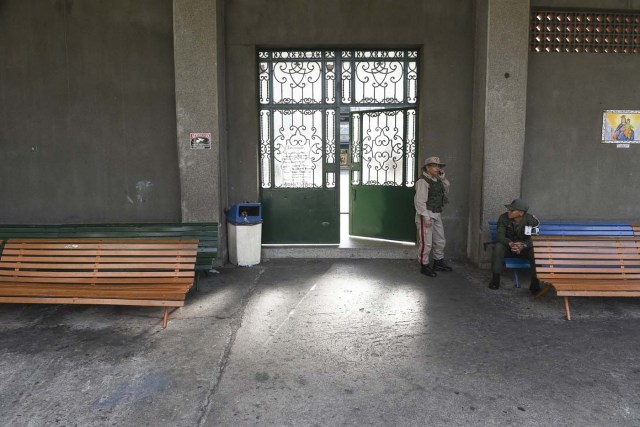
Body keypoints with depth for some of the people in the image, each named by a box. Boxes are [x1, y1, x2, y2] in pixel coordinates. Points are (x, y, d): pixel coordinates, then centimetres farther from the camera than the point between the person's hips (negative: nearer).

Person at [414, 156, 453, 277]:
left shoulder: (436, 180, 11)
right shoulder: (422, 181, -15)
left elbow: (446, 191, 22)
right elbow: (420, 201, -20)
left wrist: (443, 179, 7)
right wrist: (426, 218, -22)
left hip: (436, 215, 9)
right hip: (425, 215, -9)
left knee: (440, 240, 17)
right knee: (426, 242, -3)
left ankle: (438, 263, 32)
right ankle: (424, 266, 9)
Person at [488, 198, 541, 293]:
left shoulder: (531, 220, -16)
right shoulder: (503, 217, -15)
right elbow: (499, 235, -21)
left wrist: (523, 245, -42)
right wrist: (510, 243, -42)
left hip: (525, 248, 0)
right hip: (508, 247, 0)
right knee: (498, 247, -32)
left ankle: (535, 282, -19)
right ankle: (495, 279, -23)